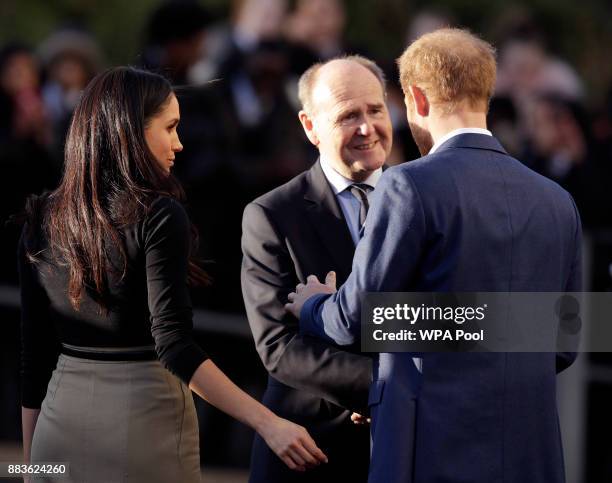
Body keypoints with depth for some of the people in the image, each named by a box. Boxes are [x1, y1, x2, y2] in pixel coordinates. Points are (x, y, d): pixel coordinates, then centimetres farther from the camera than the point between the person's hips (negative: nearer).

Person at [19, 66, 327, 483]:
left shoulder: (43, 219, 5)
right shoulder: (157, 216, -11)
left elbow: (32, 353, 7)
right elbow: (173, 345, -20)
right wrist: (268, 424, -21)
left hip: (61, 418, 5)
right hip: (144, 413, -5)